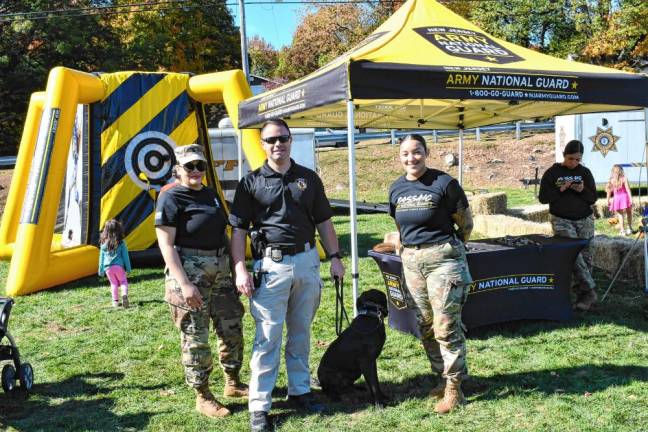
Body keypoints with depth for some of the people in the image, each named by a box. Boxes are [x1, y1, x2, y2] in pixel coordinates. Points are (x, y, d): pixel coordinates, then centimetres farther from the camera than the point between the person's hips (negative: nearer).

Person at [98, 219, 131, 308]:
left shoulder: (103, 244, 4)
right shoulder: (121, 243, -3)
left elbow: (101, 258, 8)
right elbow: (125, 256, 1)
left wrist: (101, 270, 14)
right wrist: (128, 268, 9)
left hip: (107, 268, 2)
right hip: (118, 266, -2)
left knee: (113, 283, 16)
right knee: (123, 281, 11)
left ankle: (115, 301, 7)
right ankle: (124, 295, -16)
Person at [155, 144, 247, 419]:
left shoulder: (210, 195, 12)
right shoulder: (171, 199, -10)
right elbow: (166, 245, -15)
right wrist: (184, 283, -22)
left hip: (220, 270, 8)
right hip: (190, 272, -8)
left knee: (232, 328, 14)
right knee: (195, 338, 1)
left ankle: (232, 383, 32)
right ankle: (203, 397, 15)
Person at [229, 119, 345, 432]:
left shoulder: (309, 179, 10)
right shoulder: (251, 182, 1)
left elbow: (323, 222, 14)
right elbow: (238, 230, -1)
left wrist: (335, 258, 6)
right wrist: (240, 269, -11)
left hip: (307, 262, 3)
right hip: (271, 265, -3)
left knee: (301, 332, 13)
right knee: (268, 337, -3)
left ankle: (300, 391, 26)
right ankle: (259, 406, 3)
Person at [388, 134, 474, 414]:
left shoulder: (443, 183, -10)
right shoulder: (396, 188, 8)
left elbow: (466, 223, -1)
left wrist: (449, 248, 7)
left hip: (442, 259, -6)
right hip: (411, 261, 6)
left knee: (446, 326, -5)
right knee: (425, 326, 13)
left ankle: (454, 388, 6)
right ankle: (443, 377, 27)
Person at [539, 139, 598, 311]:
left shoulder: (585, 173, 7)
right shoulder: (552, 173, 0)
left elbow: (593, 198, 7)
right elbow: (543, 198, -2)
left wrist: (583, 191, -13)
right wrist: (560, 190, -15)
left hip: (584, 220, 3)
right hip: (561, 220, -3)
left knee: (584, 256, 1)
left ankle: (582, 295, 9)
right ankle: (590, 291, -16)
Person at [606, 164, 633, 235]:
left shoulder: (611, 180, -2)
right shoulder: (624, 179, -8)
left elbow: (609, 192, 3)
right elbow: (628, 189, -10)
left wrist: (608, 200, 12)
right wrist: (631, 199, -7)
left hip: (616, 198, 1)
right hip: (624, 197, -1)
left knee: (620, 214, 11)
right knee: (629, 213, 18)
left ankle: (622, 230, 7)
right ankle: (629, 228, 21)